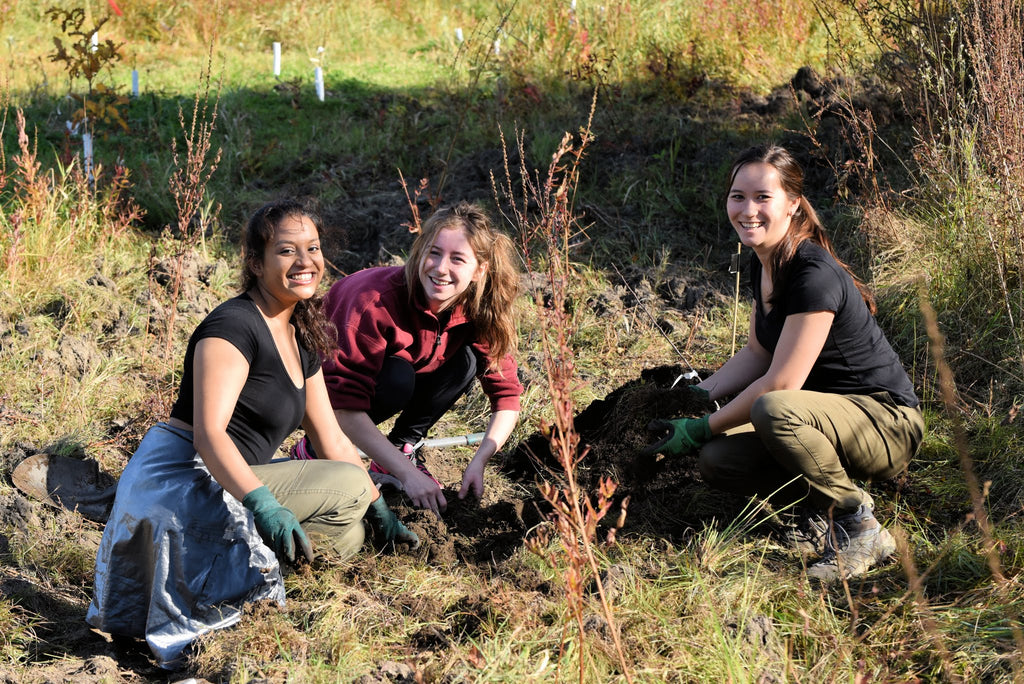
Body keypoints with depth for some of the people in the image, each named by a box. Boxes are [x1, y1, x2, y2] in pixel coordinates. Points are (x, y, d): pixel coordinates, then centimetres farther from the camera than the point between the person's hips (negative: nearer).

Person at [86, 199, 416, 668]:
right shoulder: (233, 328, -14)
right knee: (349, 486, -17)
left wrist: (380, 514, 18)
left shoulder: (301, 340, 15)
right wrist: (261, 502, -38)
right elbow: (208, 434, -25)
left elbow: (332, 442, 20)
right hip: (182, 479, -9)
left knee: (346, 535, 9)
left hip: (226, 486, 9)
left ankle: (228, 559, 2)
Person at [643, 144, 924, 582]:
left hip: (886, 424, -8)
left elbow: (780, 384, -24)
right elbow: (757, 354, 16)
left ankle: (860, 529, -17)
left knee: (773, 410, -36)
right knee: (716, 461, -10)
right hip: (826, 417, 8)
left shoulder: (814, 276, -25)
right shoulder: (763, 264, 3)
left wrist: (703, 428, -14)